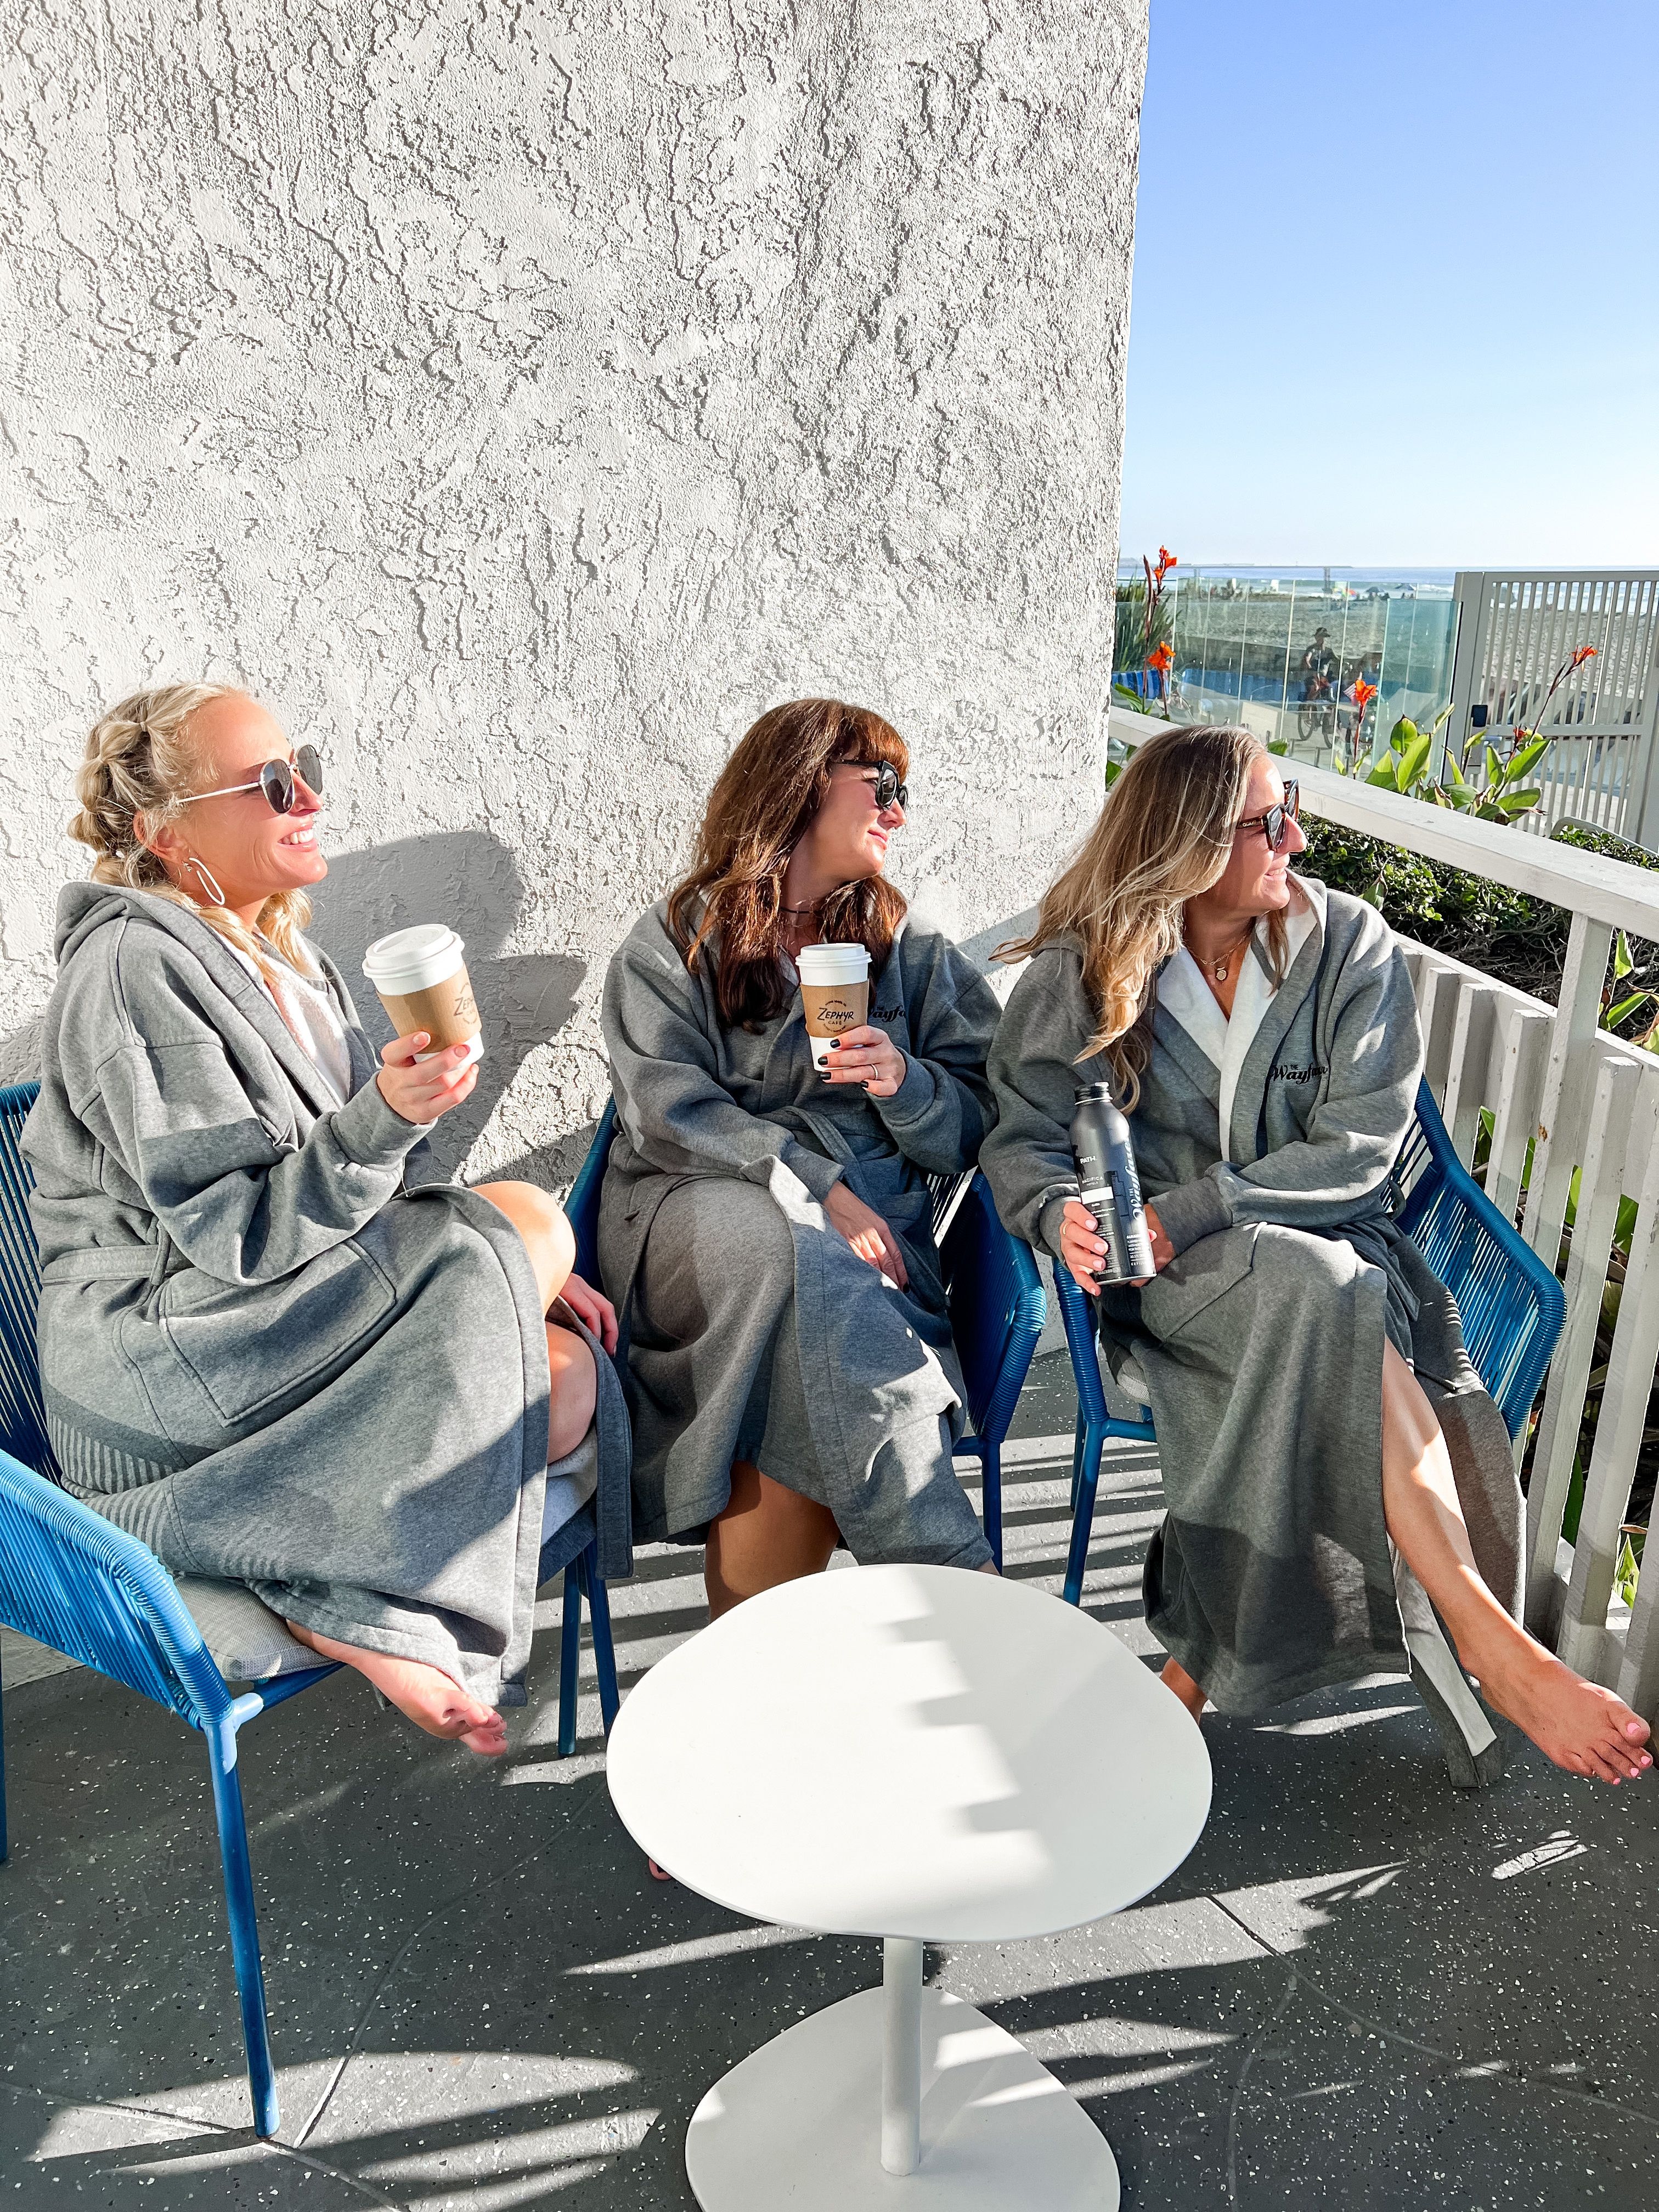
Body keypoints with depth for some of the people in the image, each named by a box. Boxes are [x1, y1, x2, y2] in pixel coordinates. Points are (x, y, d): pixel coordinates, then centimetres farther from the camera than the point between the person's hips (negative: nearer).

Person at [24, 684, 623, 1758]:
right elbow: (235, 1233, -20)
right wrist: (386, 1117, -34)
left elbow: (364, 1188, 16)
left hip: (300, 1311, 8)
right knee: (528, 1222, -18)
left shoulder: (282, 951, 14)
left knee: (568, 1382, -13)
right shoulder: (135, 970, -15)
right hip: (162, 1366, -8)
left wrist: (520, 1279, 4)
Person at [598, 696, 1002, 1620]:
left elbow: (975, 1127, 13)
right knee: (790, 1250, -37)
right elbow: (669, 1116, -6)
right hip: (700, 1211, -2)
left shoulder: (911, 948, 19)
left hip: (870, 1228, 2)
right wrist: (820, 1192, -17)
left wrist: (904, 1083, -10)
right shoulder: (677, 942, 8)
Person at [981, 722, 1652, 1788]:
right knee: (1327, 1299, -34)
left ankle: (1204, 1665, -21)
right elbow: (1023, 1138, 0)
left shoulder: (1350, 944, -1)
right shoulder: (1080, 972, -1)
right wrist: (1061, 1212, -24)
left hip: (1331, 1242, 2)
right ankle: (1491, 1642, -29)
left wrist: (1191, 1209, -20)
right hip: (1171, 1273, -1)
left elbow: (1356, 1150, -8)